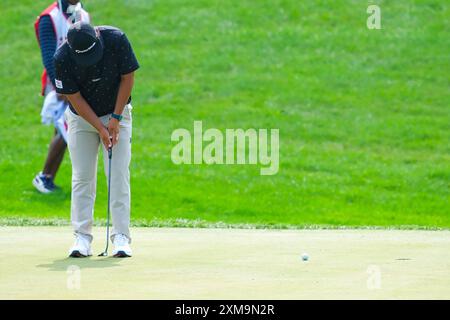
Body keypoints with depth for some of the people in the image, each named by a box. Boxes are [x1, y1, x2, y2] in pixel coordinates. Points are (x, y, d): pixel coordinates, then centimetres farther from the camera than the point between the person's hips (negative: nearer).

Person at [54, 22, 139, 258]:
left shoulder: (116, 39, -24)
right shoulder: (62, 59, -24)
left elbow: (128, 77, -12)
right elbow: (74, 98, -15)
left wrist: (115, 119, -13)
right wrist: (100, 129, -18)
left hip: (117, 115, 0)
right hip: (82, 117, 0)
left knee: (119, 175, -8)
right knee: (82, 177, -3)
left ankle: (121, 236, -8)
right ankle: (82, 237, 0)